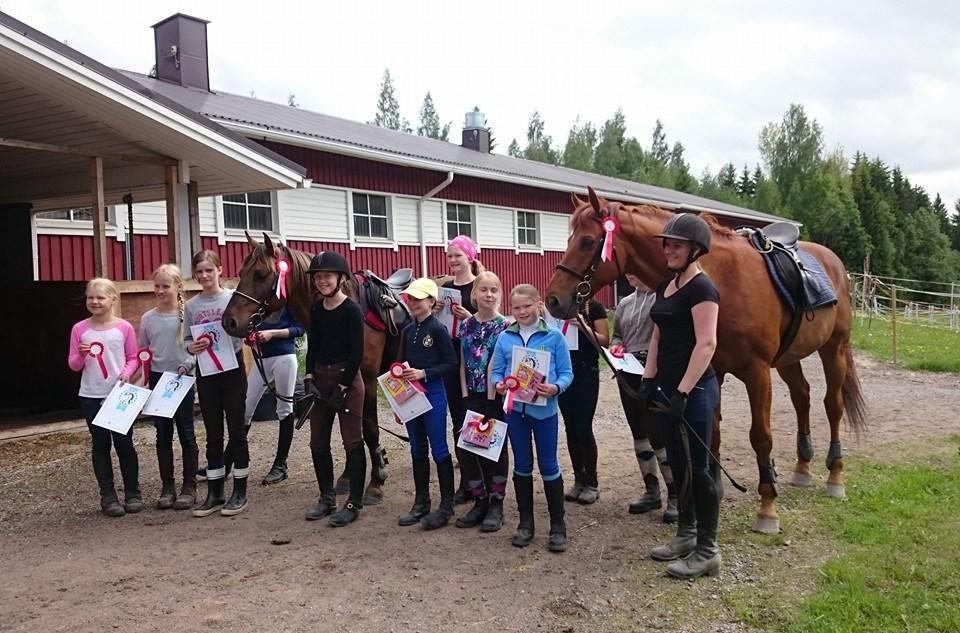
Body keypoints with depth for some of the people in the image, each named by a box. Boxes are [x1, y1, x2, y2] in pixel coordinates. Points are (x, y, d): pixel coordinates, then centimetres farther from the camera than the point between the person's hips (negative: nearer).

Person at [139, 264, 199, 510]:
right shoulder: (147, 318, 4)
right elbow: (142, 352, 12)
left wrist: (187, 365, -20)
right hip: (158, 380, 3)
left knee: (186, 433, 3)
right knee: (163, 435, 9)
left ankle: (189, 487, 12)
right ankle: (167, 487, 17)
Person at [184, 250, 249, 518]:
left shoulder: (233, 298, -4)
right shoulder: (191, 305, 5)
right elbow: (187, 341, 8)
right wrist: (191, 347, -13)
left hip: (233, 370, -3)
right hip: (206, 374, 3)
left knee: (236, 430, 4)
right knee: (213, 434, 9)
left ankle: (240, 491, 14)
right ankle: (214, 493, 18)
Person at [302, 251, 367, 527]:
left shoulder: (352, 310, -12)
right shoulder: (316, 308, 7)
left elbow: (357, 353, -14)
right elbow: (312, 346, 10)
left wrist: (343, 387, -15)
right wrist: (309, 378, -1)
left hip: (347, 378, -7)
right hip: (320, 377, 7)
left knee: (352, 442, -1)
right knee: (318, 442, 11)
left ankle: (354, 504, 7)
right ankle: (327, 498, 25)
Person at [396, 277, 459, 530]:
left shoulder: (438, 329, -9)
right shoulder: (407, 331, 10)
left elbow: (451, 364, -12)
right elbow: (401, 364, 15)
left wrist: (424, 373, -21)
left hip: (433, 394, -7)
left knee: (439, 450, 0)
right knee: (417, 450, 13)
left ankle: (446, 505, 10)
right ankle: (421, 503, 24)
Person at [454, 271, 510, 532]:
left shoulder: (505, 326, -7)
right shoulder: (466, 325, 6)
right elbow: (463, 363, 6)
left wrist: (492, 399, -14)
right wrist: (465, 395, -1)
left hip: (496, 396, -4)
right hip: (472, 396, 4)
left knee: (496, 447, 4)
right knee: (466, 447, 3)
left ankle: (496, 504, 16)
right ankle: (479, 501, 19)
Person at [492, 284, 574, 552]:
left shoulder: (554, 336, -5)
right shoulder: (505, 338, 3)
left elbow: (567, 373, -5)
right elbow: (496, 370, 6)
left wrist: (556, 388, -25)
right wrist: (499, 384, -16)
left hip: (544, 407, -3)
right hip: (515, 407, 3)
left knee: (549, 465, 5)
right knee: (522, 465, 13)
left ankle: (557, 526, 16)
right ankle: (525, 522, 25)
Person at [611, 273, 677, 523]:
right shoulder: (625, 303, 12)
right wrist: (616, 345, 2)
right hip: (628, 373, 7)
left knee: (657, 434, -6)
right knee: (639, 434, 13)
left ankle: (676, 495, 9)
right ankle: (652, 492, 26)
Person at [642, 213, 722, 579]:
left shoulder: (701, 288, -15)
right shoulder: (666, 286, 12)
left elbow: (706, 344, -23)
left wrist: (683, 392, -25)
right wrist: (648, 379, 10)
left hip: (693, 391, -9)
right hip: (667, 387, 9)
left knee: (697, 468, -1)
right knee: (677, 464, 16)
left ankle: (707, 551, 11)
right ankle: (686, 536, 30)